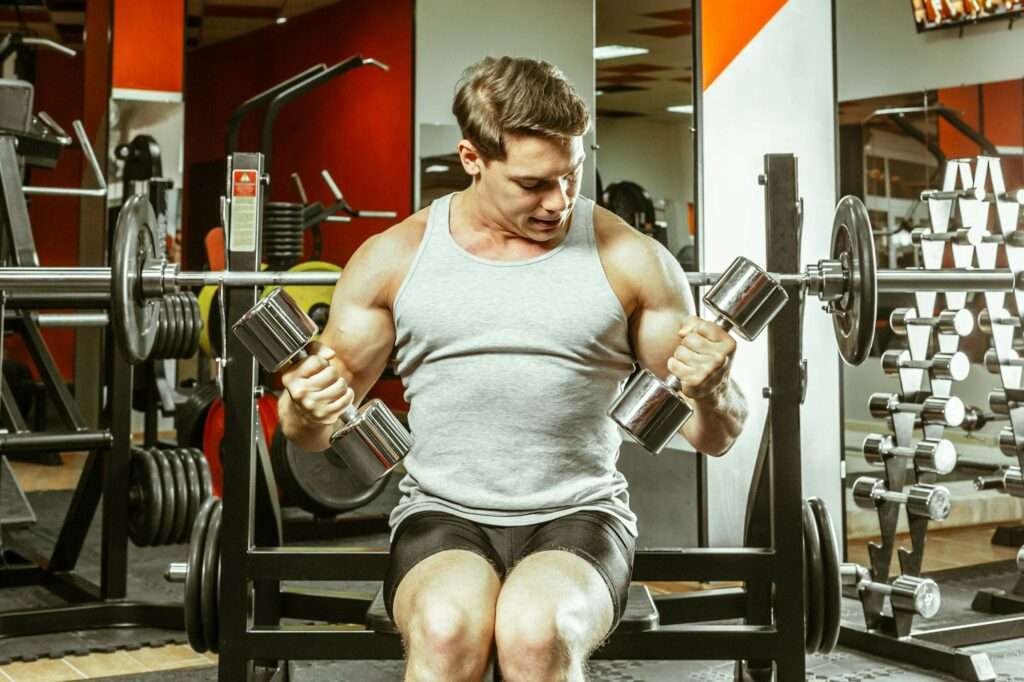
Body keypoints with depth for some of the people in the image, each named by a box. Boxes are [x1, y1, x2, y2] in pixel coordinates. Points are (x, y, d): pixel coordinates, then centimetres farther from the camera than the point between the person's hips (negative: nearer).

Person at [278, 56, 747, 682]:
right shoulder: (393, 257, 3)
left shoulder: (632, 260, 1)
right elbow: (315, 430, 9)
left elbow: (715, 437, 6)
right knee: (446, 626, -33)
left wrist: (710, 394, -18)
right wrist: (308, 408, -15)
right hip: (443, 514, 1)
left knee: (536, 631, -33)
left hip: (579, 516, 0)